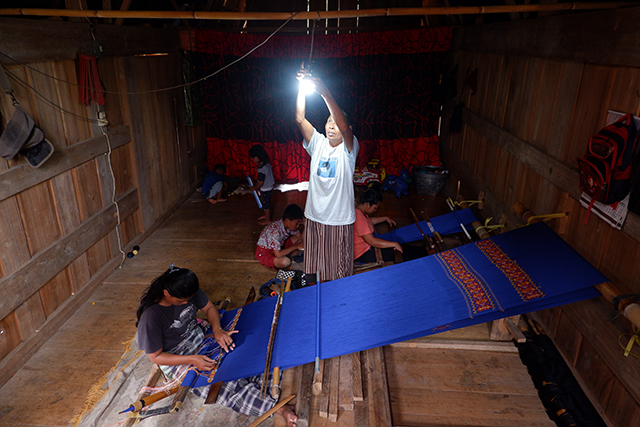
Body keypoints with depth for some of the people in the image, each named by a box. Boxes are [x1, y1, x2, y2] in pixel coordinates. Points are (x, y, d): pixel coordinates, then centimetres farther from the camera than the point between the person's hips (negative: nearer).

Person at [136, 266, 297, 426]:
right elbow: (155, 357, -18)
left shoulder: (187, 291, -13)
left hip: (200, 337, 6)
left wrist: (217, 329, -19)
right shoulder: (151, 316, -27)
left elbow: (209, 308, 1)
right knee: (228, 386, -21)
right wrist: (192, 360, -27)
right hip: (177, 360, -6)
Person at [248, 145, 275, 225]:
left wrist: (254, 188, -10)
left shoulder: (261, 169, -30)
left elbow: (261, 183, -27)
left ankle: (268, 220, 26)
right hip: (270, 188, 9)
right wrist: (256, 184, 12)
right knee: (267, 203, 26)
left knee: (266, 205, 10)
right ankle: (266, 215, 46)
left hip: (265, 190, -9)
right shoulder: (267, 164, -2)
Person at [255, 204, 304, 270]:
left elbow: (301, 238, -4)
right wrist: (296, 246, -30)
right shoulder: (275, 231, -35)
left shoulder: (289, 225, -12)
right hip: (264, 253, -8)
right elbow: (278, 254, -35)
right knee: (285, 262, -36)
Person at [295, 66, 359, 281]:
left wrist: (325, 93, -37)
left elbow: (344, 126, -29)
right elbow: (300, 119, -9)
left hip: (340, 219, -4)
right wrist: (302, 86, -20)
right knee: (317, 268, 17)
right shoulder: (318, 143, 2)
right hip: (315, 216, 4)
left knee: (339, 270, 10)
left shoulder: (348, 148, -9)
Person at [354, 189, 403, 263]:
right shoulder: (359, 219, -31)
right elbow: (372, 241, -33)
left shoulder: (357, 208, 1)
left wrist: (385, 218, 21)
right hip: (362, 254, -11)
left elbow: (369, 220, 25)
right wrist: (395, 244, -28)